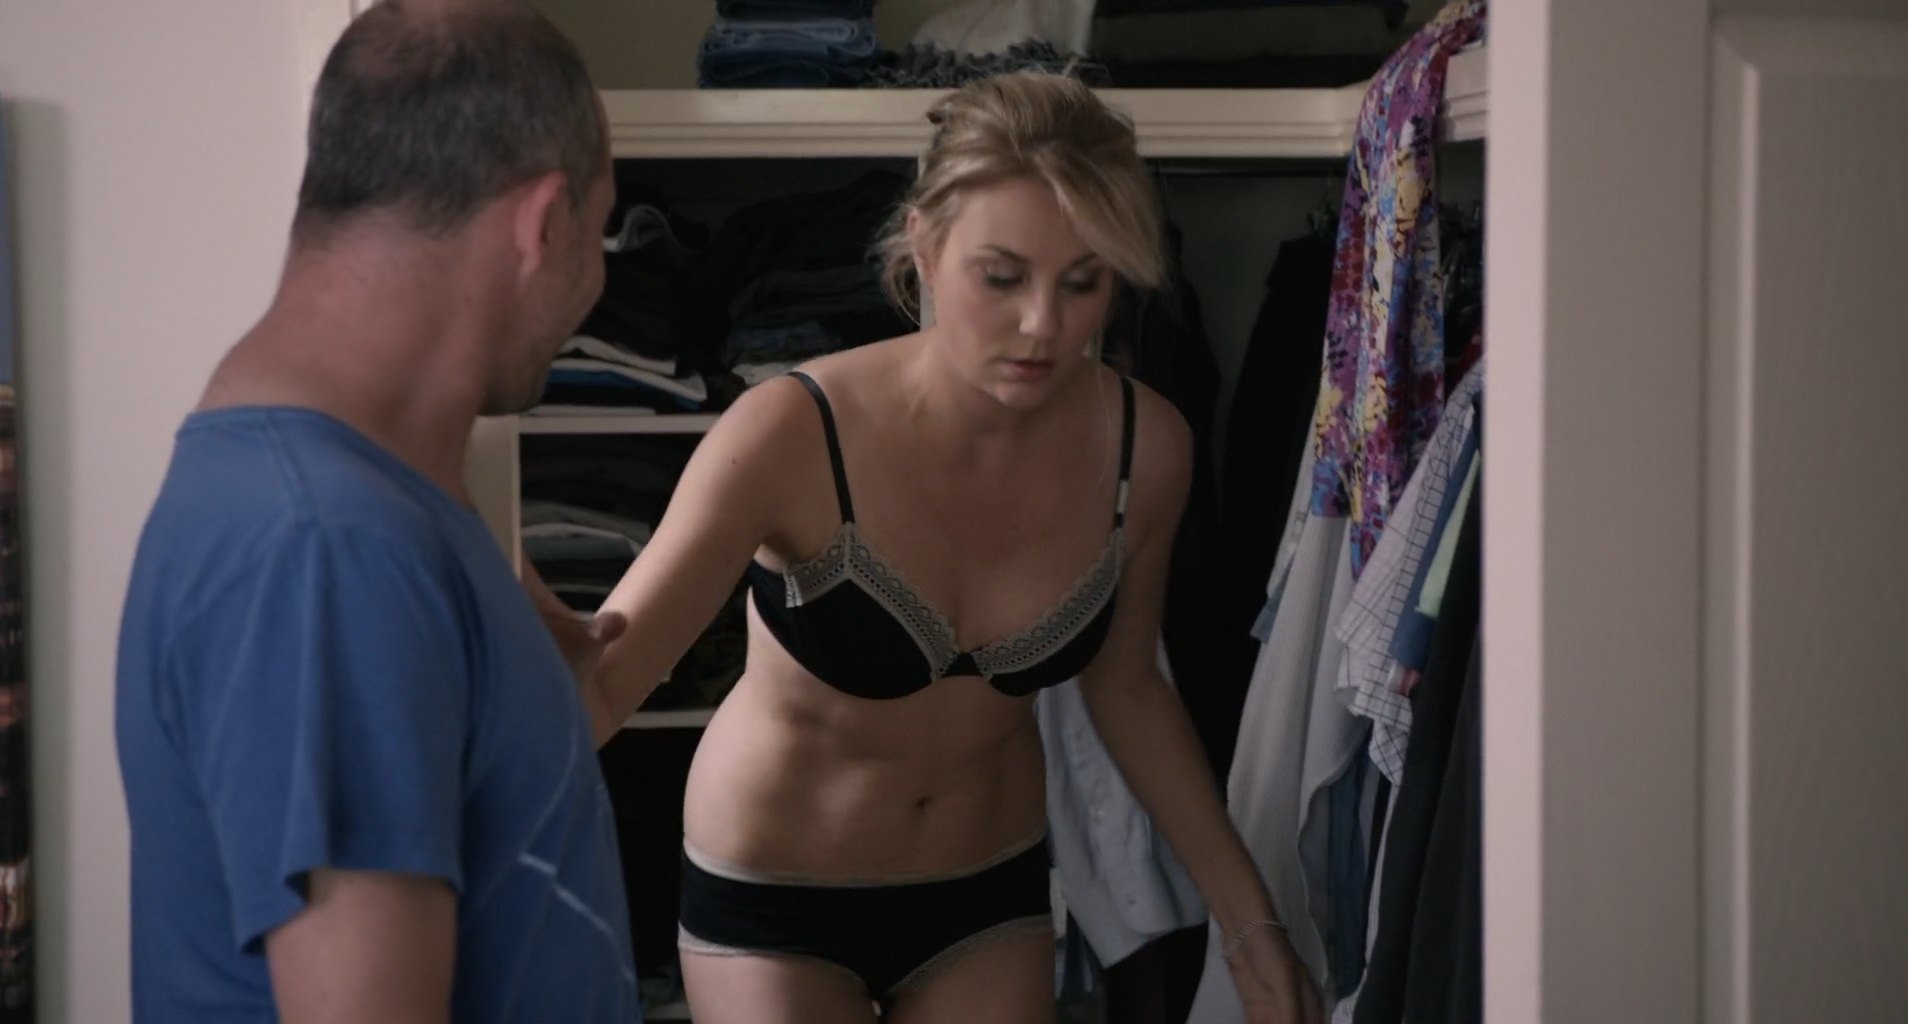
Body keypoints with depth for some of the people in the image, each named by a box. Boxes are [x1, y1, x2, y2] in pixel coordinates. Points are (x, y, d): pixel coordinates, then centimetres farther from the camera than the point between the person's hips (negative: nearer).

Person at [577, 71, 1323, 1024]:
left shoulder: (1144, 446, -16)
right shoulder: (794, 435, -28)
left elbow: (1125, 685, 1)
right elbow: (603, 680, -35)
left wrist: (1246, 916, 4)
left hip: (988, 888, 3)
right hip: (772, 891, -3)